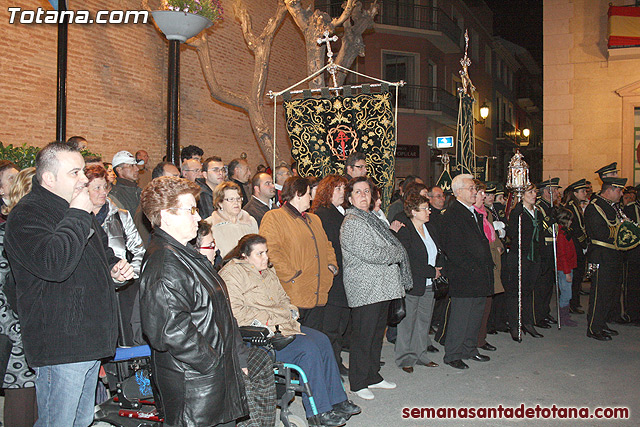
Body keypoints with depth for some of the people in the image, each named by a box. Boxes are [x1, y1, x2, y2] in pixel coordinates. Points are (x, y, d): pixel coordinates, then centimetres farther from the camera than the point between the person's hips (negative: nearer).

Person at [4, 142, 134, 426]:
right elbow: (54, 263, -32)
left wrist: (113, 267, 9)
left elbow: (101, 248, 31)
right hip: (59, 346, -9)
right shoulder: (26, 216, -15)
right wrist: (78, 216, -23)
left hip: (91, 338, 9)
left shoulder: (75, 208, 15)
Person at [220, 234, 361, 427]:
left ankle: (336, 401, 1)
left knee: (322, 340, -6)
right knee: (308, 348, -23)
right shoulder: (232, 274, -11)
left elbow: (282, 297, 28)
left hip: (282, 324, 9)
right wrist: (269, 323, -19)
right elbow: (234, 312, -21)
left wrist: (291, 310, 6)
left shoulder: (266, 271, 18)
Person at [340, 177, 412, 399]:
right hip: (365, 287, -9)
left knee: (377, 333, 16)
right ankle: (358, 383, 10)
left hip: (382, 286, 9)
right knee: (362, 336, -2)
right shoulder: (351, 222, -12)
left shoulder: (372, 219, 18)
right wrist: (398, 254, -8)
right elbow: (368, 254, -20)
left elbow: (387, 247, 28)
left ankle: (373, 376, 28)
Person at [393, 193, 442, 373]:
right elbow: (408, 261, -19)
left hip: (429, 284, 8)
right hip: (412, 284, -7)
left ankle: (421, 355, 27)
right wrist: (431, 272, -15)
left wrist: (439, 267, 1)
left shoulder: (429, 229, 12)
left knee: (424, 320, 14)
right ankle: (405, 358, 15)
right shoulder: (404, 231, -14)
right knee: (408, 322, 2)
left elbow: (437, 254, 21)